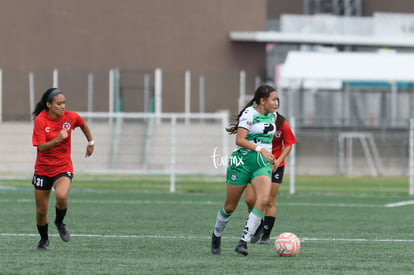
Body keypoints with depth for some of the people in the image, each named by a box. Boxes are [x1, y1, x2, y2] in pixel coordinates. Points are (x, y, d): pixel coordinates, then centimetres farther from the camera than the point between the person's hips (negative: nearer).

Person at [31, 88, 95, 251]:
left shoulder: (71, 117, -7)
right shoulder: (40, 120, -14)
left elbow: (83, 125, 17)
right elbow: (41, 147, -19)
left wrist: (91, 142, 21)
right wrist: (58, 139, -32)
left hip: (63, 168, 0)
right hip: (43, 169, 0)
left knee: (61, 196, -32)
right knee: (41, 211, 7)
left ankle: (59, 222, -1)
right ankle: (44, 239, 35)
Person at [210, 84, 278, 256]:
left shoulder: (273, 116, 11)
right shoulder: (250, 113, -11)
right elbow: (240, 140, -19)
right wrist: (260, 149, -27)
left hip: (262, 165, 5)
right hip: (242, 162, -5)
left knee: (263, 200, -22)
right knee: (230, 207, 4)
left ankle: (243, 242, -20)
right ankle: (216, 235, 33)